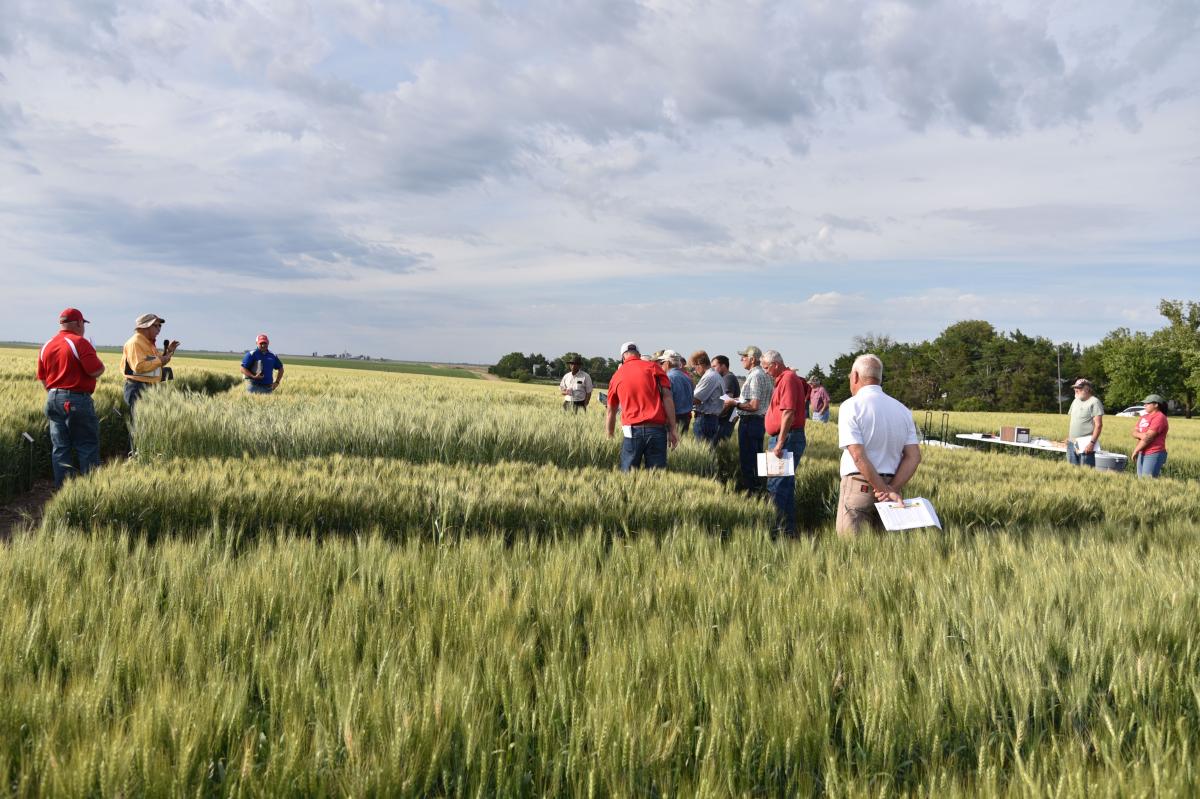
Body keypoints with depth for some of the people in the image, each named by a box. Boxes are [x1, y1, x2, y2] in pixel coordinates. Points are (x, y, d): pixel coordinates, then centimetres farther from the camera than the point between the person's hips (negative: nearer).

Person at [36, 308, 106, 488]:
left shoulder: (47, 346, 10)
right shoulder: (80, 343, -11)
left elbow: (42, 378, 15)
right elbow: (95, 371, -17)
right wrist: (101, 365, 5)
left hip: (53, 399, 7)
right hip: (76, 399, -7)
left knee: (60, 447, 9)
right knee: (87, 446, 0)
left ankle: (62, 488, 11)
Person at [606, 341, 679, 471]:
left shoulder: (617, 376, 14)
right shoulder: (653, 367, 8)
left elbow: (611, 413, 23)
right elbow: (667, 397, -2)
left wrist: (610, 437, 35)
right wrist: (672, 430, -1)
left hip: (632, 430, 1)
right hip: (657, 429, -1)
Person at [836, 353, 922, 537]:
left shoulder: (851, 406, -8)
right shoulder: (903, 410, 10)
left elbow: (858, 456, -16)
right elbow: (914, 456, 2)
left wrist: (886, 490, -13)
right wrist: (893, 488, -8)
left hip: (859, 485, -5)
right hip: (891, 483, 6)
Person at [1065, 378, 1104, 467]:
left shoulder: (1094, 402, -7)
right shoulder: (1075, 401, 17)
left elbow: (1098, 425, -13)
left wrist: (1092, 443, -18)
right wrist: (1068, 437, 14)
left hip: (1085, 444, -7)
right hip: (1072, 443, 8)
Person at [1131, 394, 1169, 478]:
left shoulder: (1159, 418, -10)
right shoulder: (1144, 417, 16)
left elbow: (1148, 438, -16)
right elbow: (1134, 432, 7)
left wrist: (1136, 450, -9)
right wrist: (1141, 435, -17)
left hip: (1154, 454, -8)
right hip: (1142, 454, 8)